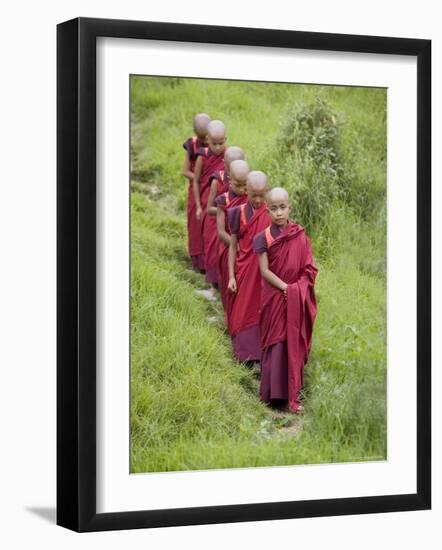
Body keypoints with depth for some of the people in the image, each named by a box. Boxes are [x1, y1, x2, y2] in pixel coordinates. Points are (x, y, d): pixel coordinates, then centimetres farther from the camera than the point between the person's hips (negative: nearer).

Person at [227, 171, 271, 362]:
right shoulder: (239, 213, -2)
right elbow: (233, 246, 2)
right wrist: (231, 276, -2)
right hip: (245, 272, 0)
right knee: (243, 312, 6)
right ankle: (245, 351, 18)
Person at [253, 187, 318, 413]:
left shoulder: (300, 235, -1)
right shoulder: (264, 238, -7)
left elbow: (309, 268, -1)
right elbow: (265, 271, -10)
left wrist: (298, 289, -14)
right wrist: (286, 288, -17)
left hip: (297, 300, 2)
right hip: (274, 298, -2)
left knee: (294, 345, 2)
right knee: (275, 344, 0)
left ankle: (292, 395, 7)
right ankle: (273, 393, 8)